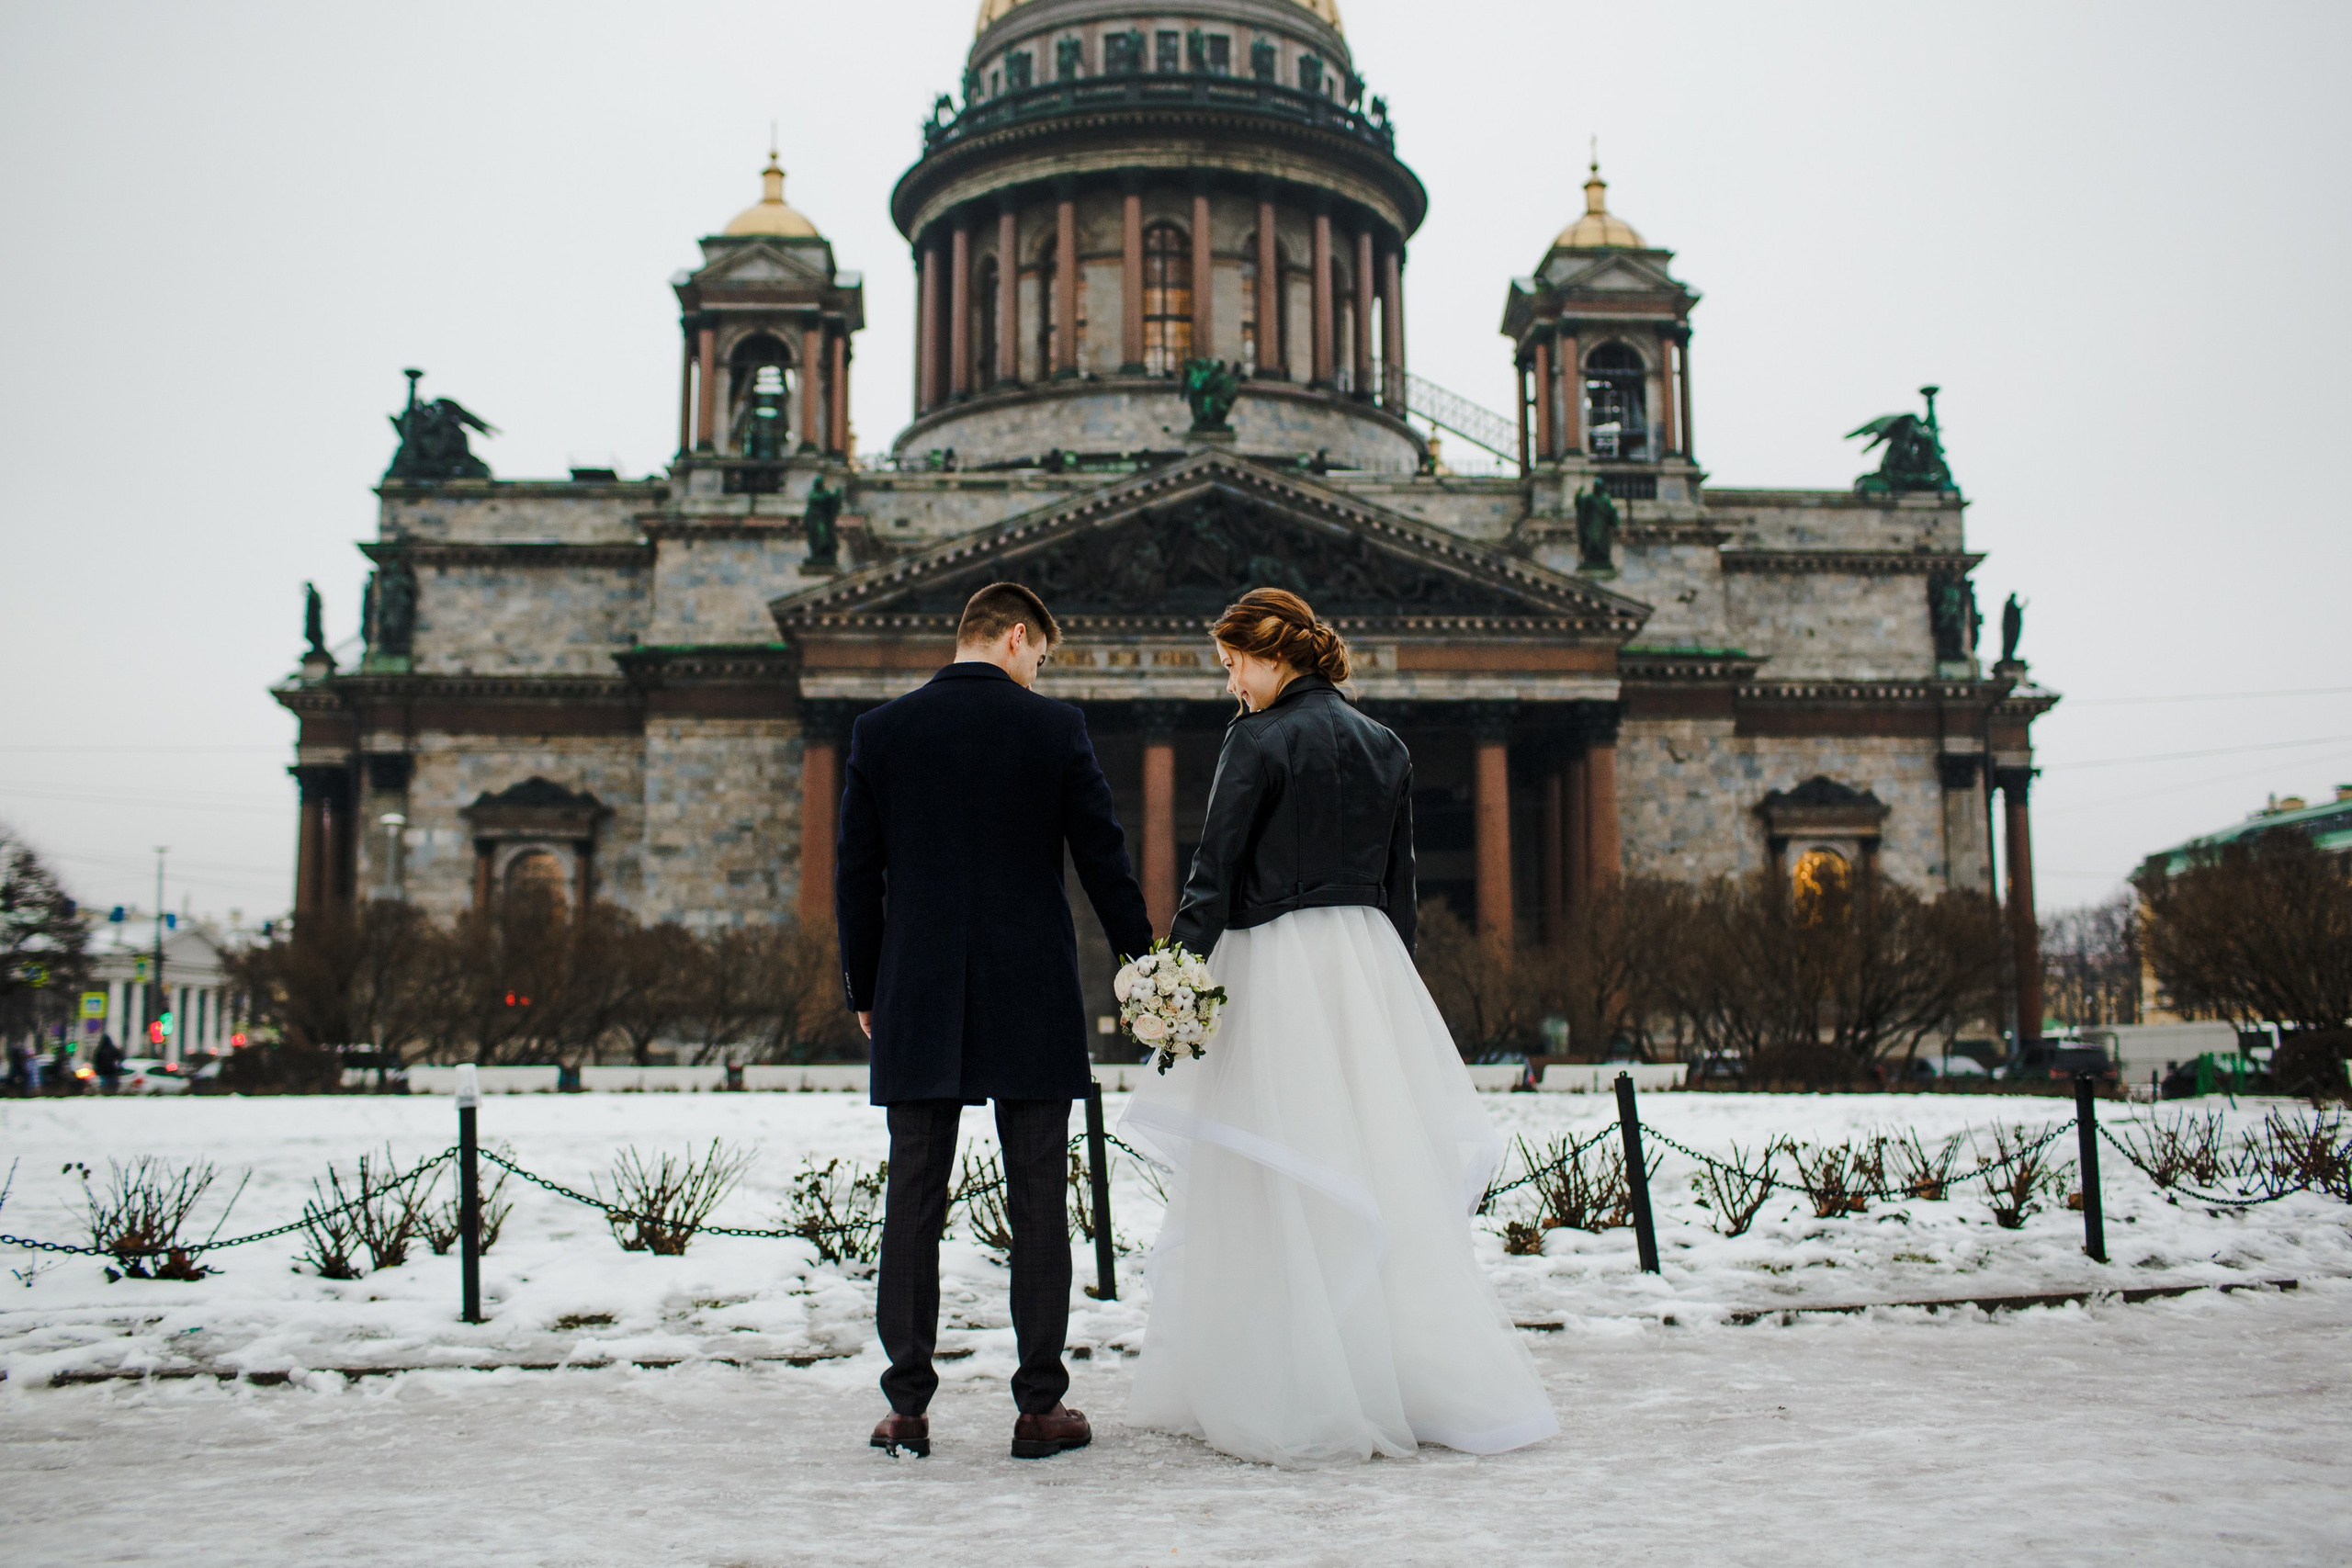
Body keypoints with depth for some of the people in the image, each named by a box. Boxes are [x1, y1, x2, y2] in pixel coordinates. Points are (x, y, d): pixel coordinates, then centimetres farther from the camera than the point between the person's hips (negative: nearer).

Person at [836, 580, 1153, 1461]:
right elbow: (1105, 860, -1)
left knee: (913, 1202, 7)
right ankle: (1040, 1407, 10)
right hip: (1032, 1004, -1)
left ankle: (908, 1407, 12)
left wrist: (864, 989, 14)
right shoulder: (1054, 727, -2)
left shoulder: (881, 731, 3)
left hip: (917, 1002, 2)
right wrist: (1142, 969, 10)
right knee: (1038, 1205, 5)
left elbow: (856, 874, 5)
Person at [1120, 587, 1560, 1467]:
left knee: (1279, 1183, 0)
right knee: (1382, 1172, 11)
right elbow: (1400, 882, 15)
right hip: (1372, 961, 7)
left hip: (1280, 964, -7)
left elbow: (1214, 871, -11)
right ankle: (1428, 1379, 17)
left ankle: (1308, 1403, 4)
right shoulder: (1386, 747, 12)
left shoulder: (1260, 740, -8)